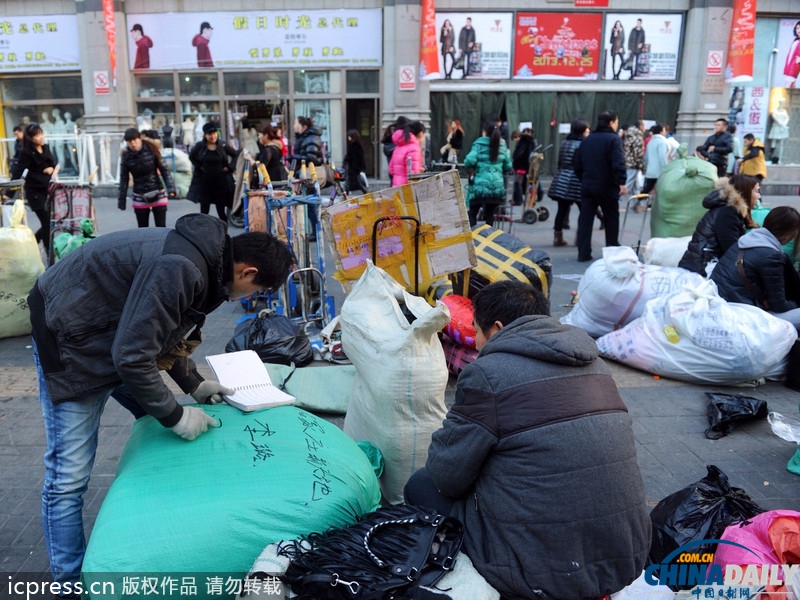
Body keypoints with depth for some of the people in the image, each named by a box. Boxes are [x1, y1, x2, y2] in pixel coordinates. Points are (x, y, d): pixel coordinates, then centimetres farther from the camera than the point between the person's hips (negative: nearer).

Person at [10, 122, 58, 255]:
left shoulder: (45, 147, 5)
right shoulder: (27, 153, -14)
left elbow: (55, 163, 19)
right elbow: (17, 173, -16)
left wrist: (53, 169, -4)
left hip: (48, 189, 7)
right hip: (35, 192, -7)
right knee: (47, 223, -6)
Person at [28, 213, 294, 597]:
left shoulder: (205, 257, -2)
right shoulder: (179, 269, -32)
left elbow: (165, 328, 12)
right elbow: (132, 357, -29)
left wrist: (193, 385, 9)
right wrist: (174, 415, -17)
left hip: (112, 336, 9)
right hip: (69, 339, -9)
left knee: (157, 420, 13)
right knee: (68, 475, -4)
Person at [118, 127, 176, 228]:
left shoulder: (151, 149, -7)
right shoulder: (126, 156, -2)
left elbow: (164, 169, -4)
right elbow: (124, 179, 3)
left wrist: (170, 188, -15)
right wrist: (121, 201, 3)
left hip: (158, 195, -1)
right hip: (140, 199, 2)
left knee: (161, 227, 0)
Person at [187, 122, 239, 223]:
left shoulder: (222, 145, -3)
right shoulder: (199, 146, -1)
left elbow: (236, 155, 9)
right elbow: (191, 156, 16)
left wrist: (230, 167, -1)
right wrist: (199, 167, 4)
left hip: (221, 182, 0)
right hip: (204, 182, 0)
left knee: (221, 212, 6)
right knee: (204, 212, 4)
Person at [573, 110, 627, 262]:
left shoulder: (587, 140, 11)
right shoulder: (613, 139, -9)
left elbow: (577, 164, 13)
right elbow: (618, 163, -20)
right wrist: (622, 182, -19)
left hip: (587, 186, 5)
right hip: (606, 186, -5)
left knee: (585, 218, 4)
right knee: (611, 218, 11)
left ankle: (583, 253, 1)